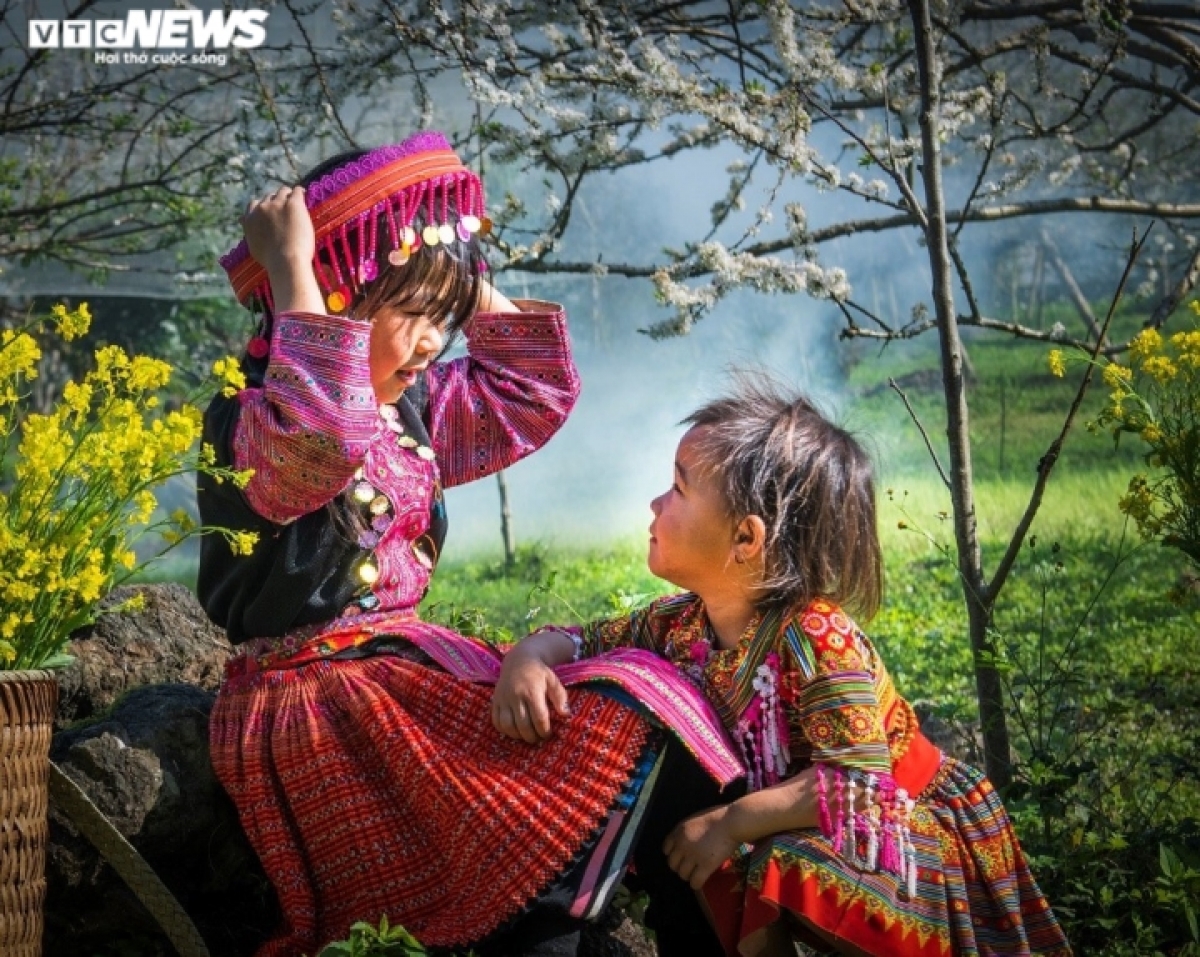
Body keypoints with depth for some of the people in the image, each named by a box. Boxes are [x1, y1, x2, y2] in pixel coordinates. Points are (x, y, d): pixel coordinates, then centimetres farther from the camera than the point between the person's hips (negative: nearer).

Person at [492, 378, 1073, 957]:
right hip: (787, 831, 7)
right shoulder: (679, 622, -7)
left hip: (895, 831, -7)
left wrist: (730, 824, -32)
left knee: (780, 874, -33)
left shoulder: (818, 641, -30)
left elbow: (857, 785, -34)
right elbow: (579, 641, 4)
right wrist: (528, 661, -19)